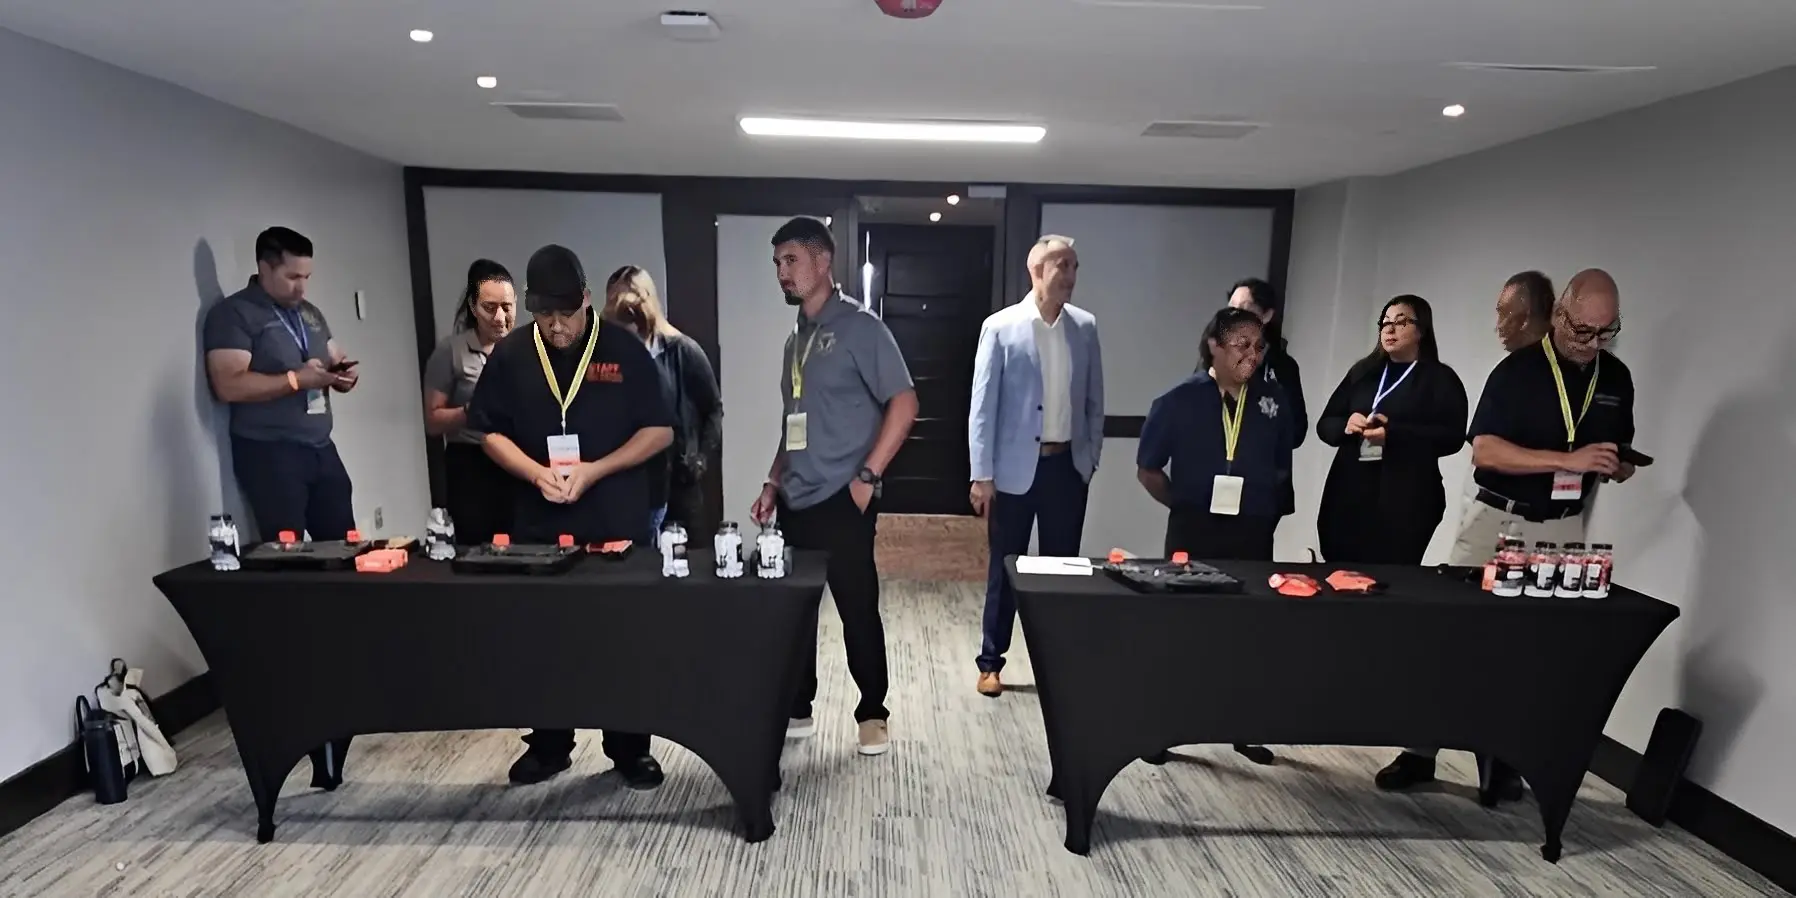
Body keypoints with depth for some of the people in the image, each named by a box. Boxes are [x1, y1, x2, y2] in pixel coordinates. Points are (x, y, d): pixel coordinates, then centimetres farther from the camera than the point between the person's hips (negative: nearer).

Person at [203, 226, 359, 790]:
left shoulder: (310, 315, 16)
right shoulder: (232, 315, -7)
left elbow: (330, 366, 22)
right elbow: (227, 386, -17)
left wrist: (342, 375, 0)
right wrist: (297, 379, -22)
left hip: (320, 447, 7)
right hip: (268, 453, -7)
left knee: (344, 548, 4)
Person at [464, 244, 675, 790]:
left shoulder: (624, 351, -5)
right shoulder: (510, 355, 2)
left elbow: (659, 430, -5)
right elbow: (492, 432, 6)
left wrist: (595, 471, -15)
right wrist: (536, 473, -13)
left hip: (617, 523, -2)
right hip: (539, 524, 3)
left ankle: (630, 748, 22)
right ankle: (548, 746, 31)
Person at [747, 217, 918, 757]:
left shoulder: (858, 326, -7)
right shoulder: (796, 338, 15)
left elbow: (904, 402, -13)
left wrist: (868, 475, -16)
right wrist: (774, 482, 15)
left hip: (842, 500, -7)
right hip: (796, 502, 7)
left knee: (857, 610, 3)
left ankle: (872, 714, 19)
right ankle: (796, 709, 26)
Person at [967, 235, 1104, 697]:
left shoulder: (1085, 327, 4)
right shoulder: (1001, 326, -7)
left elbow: (1094, 399, 10)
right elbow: (982, 403, -8)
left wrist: (1091, 458, 7)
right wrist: (982, 474, -10)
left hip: (1068, 465, 3)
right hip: (1015, 467, -3)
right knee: (1005, 567, 7)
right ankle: (991, 662, 22)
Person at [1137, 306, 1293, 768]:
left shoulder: (1275, 401, 1)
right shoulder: (1179, 401, -7)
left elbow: (1281, 468, 14)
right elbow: (1148, 470, 1)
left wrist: (1261, 508, 8)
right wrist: (1184, 505, 2)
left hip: (1253, 532, 3)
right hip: (1193, 530, -2)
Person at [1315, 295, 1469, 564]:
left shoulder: (1441, 378, 4)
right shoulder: (1363, 371, 17)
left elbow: (1452, 437, -9)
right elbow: (1325, 424, 14)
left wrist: (1393, 433, -20)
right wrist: (1346, 425, -9)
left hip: (1404, 502, -4)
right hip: (1348, 495, 4)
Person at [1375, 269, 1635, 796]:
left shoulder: (1616, 378, 7)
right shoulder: (1518, 370, -9)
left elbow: (1620, 456, 17)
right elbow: (1485, 451, -18)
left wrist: (1617, 466, -6)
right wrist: (1569, 460, -25)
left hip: (1564, 529, 4)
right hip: (1497, 520, -4)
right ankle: (1421, 751, 10)